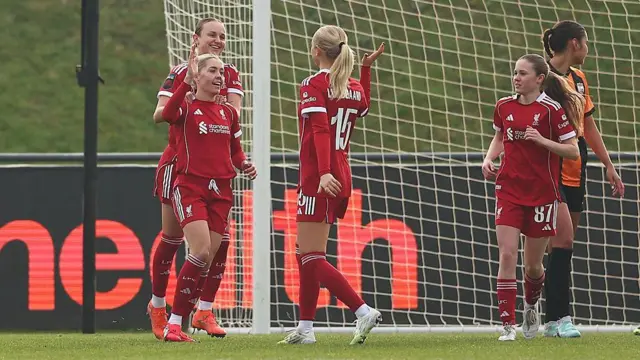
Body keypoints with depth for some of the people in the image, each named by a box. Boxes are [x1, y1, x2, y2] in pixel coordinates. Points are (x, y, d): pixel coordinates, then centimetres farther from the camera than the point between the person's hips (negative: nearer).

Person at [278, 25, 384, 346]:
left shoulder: (314, 85, -10)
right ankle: (305, 328, 16)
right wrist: (366, 68, 33)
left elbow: (321, 129, -23)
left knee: (313, 258, -7)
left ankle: (363, 311, -18)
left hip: (319, 179, -8)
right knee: (305, 252, 15)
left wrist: (324, 173, -32)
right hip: (341, 179, 8)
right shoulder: (355, 88, 10)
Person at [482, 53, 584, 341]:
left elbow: (573, 151, -8)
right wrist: (489, 158, 5)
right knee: (507, 255, -12)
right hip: (509, 190, 3)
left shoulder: (552, 109, -8)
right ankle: (508, 325, -11)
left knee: (533, 264, 7)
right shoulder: (504, 106, 5)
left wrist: (542, 140, -21)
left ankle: (531, 305, 40)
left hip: (542, 193, -3)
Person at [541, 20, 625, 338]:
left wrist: (608, 166, 20)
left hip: (575, 170, 8)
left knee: (564, 244, 8)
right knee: (563, 238, -17)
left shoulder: (578, 79, 15)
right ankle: (558, 318, -17)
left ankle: (555, 319, 10)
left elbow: (588, 126, 23)